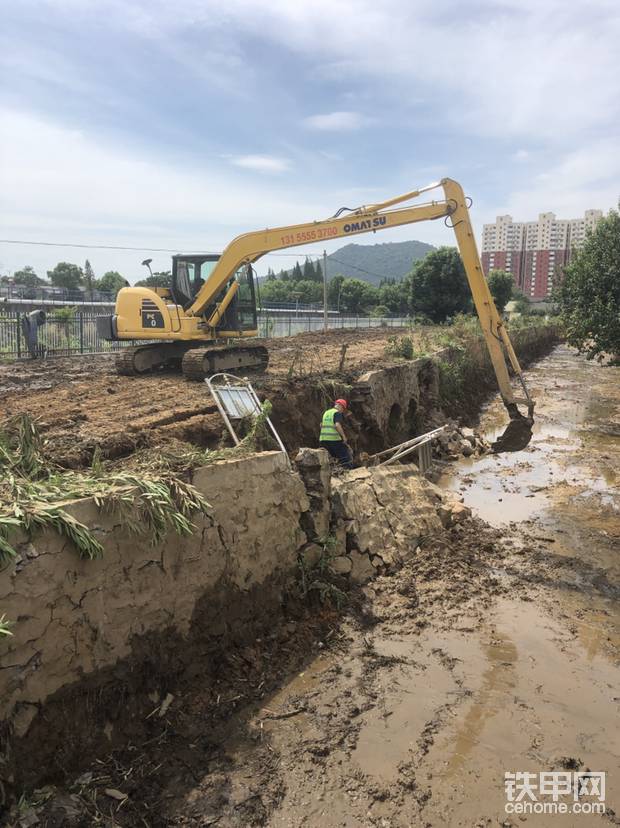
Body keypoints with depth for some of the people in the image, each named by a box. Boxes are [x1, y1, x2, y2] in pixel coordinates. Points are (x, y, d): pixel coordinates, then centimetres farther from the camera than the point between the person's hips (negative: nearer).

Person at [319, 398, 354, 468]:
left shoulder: (326, 412, 16)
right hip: (334, 439, -7)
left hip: (323, 439, 7)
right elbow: (337, 425, -21)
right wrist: (344, 436, -15)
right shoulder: (338, 413, -7)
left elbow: (321, 425, 21)